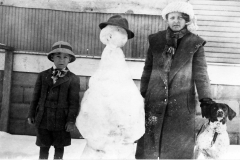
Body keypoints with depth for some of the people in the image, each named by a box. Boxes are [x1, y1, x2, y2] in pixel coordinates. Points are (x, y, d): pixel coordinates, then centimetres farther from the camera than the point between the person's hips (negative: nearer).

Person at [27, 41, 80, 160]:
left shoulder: (73, 79, -4)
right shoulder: (43, 75, 5)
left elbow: (74, 102, -6)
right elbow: (36, 96, 9)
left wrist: (71, 120, -11)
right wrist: (31, 114, 8)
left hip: (61, 120, -2)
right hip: (43, 118, 2)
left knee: (59, 148, 11)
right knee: (43, 147, 11)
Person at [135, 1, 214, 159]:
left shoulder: (195, 43, 0)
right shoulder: (156, 40, 5)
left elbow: (200, 73, -3)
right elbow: (148, 70, 10)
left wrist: (206, 100, -11)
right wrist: (142, 94, 9)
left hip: (182, 102, -1)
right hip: (154, 100, 2)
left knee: (177, 144, 5)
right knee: (149, 140, 5)